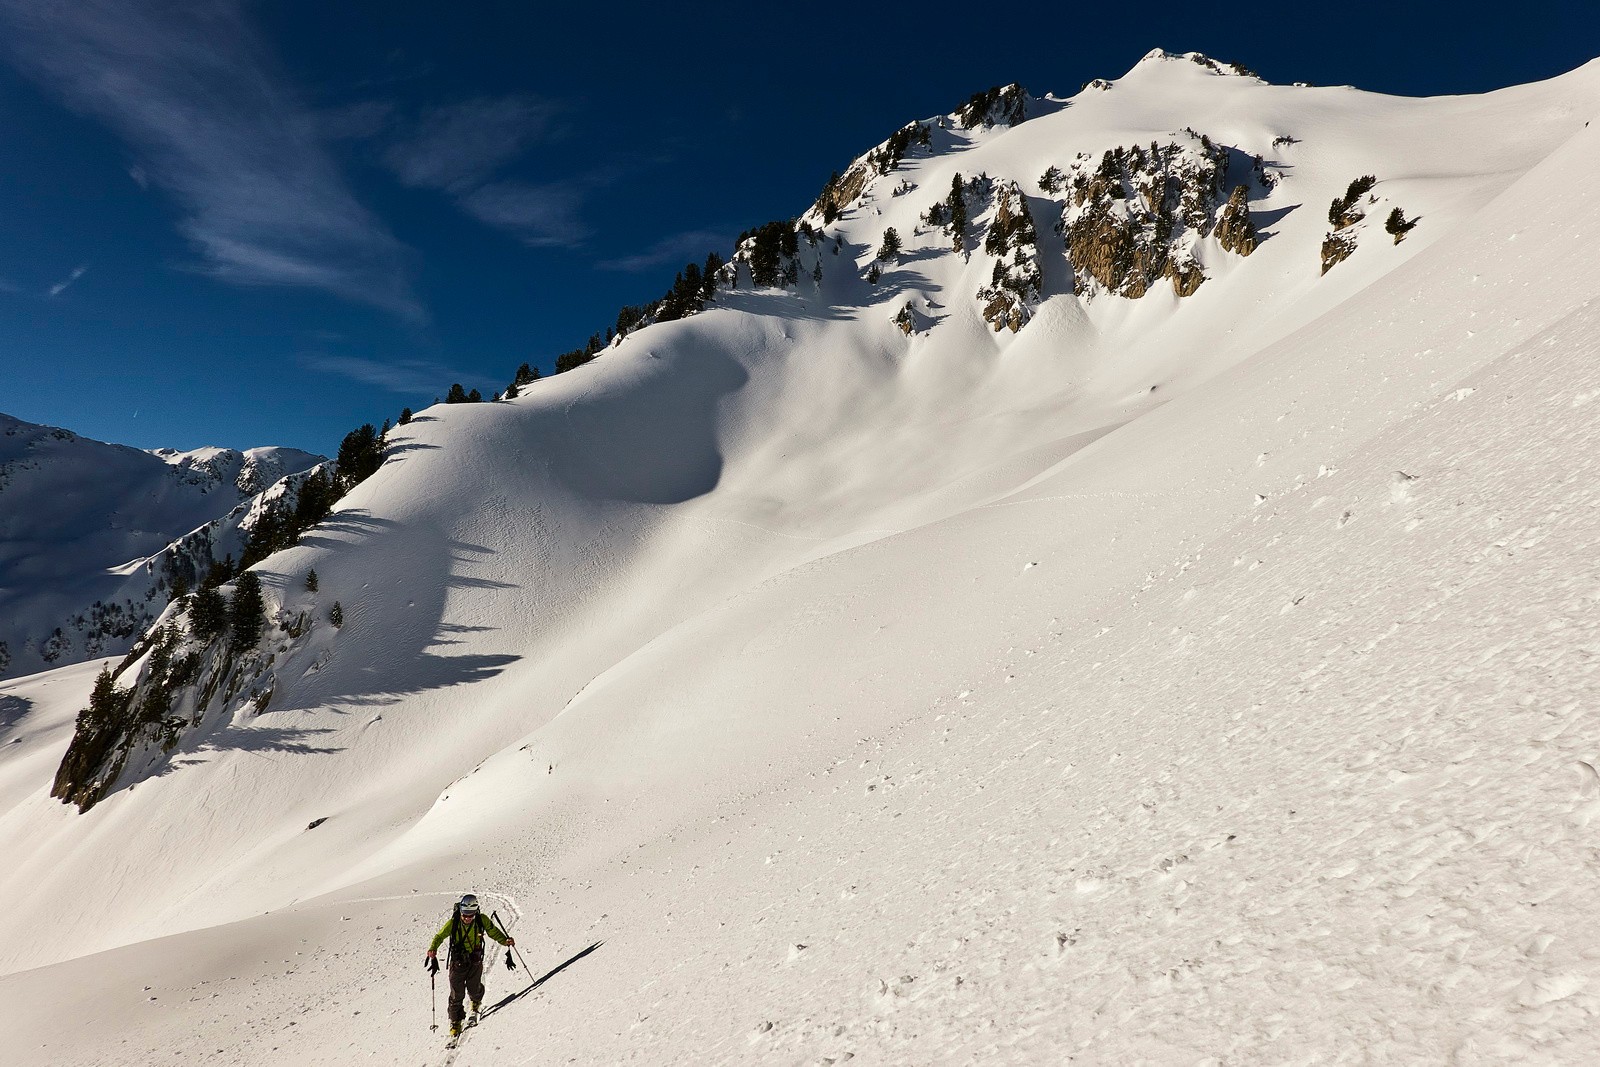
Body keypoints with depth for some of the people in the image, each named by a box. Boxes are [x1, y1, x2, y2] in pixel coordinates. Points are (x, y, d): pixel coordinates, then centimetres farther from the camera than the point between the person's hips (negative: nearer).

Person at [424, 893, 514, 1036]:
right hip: (458, 962, 0)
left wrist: (505, 941, -16)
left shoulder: (482, 920, -15)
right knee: (457, 994, 1)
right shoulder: (453, 922, -18)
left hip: (475, 961, 1)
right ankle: (455, 1023, 25)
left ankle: (475, 1004, 43)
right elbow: (439, 936, -6)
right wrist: (432, 950, -25)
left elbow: (494, 932, -1)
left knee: (474, 990, 5)